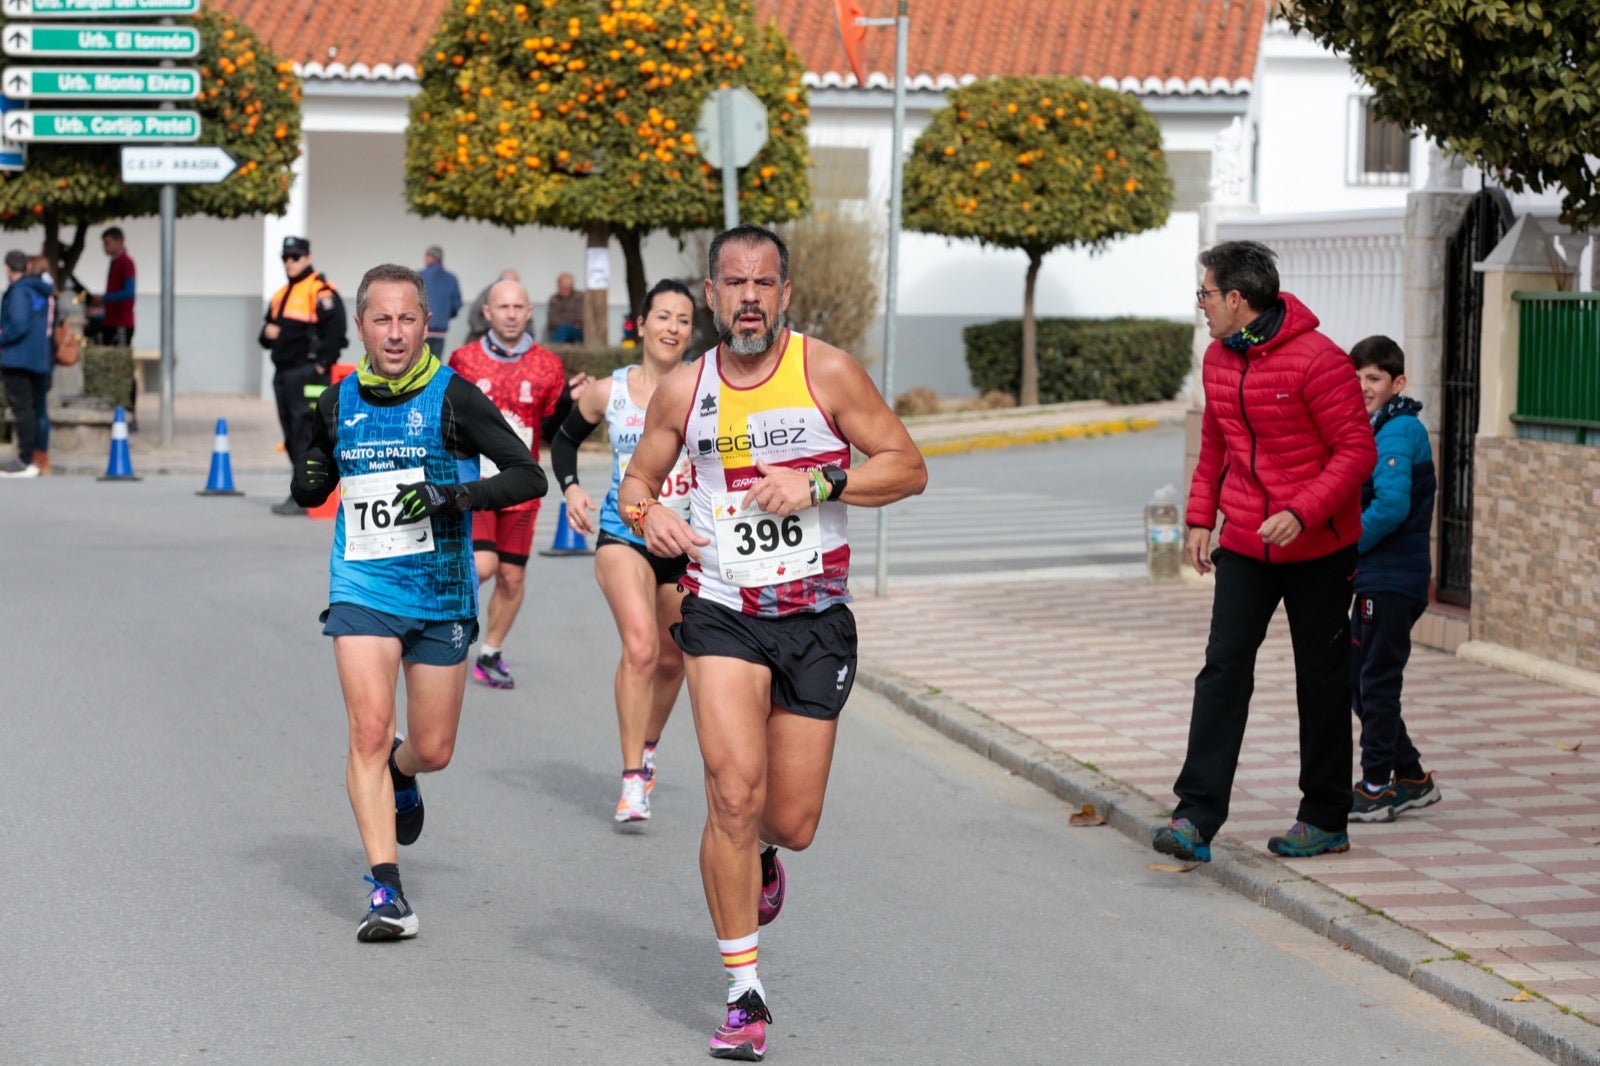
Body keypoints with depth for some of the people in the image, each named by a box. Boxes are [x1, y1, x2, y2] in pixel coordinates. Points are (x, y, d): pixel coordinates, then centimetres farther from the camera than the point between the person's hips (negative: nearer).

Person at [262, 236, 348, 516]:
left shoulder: (321, 291, -9)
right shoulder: (281, 295, 20)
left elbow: (335, 330, -18)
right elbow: (269, 330, 28)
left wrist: (321, 365, -18)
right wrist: (267, 333, 4)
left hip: (307, 375, -9)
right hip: (283, 374, 9)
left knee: (305, 435, -12)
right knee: (292, 438, 11)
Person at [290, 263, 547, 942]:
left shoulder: (452, 396, -7)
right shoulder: (338, 403, 4)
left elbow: (529, 476, -8)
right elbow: (309, 493, 18)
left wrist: (456, 496, -22)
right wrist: (309, 473, -6)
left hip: (441, 595, -1)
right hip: (362, 588, 1)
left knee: (433, 750, 7)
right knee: (370, 729, -16)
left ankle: (399, 776, 46)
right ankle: (385, 892, -14)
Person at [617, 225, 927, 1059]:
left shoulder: (826, 372, -5)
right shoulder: (684, 389, 2)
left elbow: (908, 467, -4)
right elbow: (637, 478, 15)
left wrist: (820, 482, -19)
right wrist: (646, 514, -9)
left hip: (815, 621, 0)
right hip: (722, 614, 0)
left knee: (792, 823, 5)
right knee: (734, 791, -18)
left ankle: (761, 855, 46)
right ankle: (743, 994, -8)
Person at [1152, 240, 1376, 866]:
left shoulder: (1316, 360, -16)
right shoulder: (1218, 360, 7)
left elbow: (1357, 451, -16)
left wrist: (1301, 513, -25)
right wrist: (1199, 516, 9)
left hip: (1318, 547, -5)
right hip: (1244, 543, 5)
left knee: (1321, 681, 6)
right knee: (1224, 668, -6)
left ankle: (1325, 820, 18)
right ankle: (1197, 818, -12)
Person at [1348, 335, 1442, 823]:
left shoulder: (1398, 430, -14)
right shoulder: (1373, 430, 15)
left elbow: (1391, 506, -25)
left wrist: (1344, 546, -14)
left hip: (1392, 578, -10)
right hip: (1376, 577, 10)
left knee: (1377, 683, -2)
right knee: (1360, 681, 14)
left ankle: (1376, 790, 5)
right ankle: (1412, 779, 21)